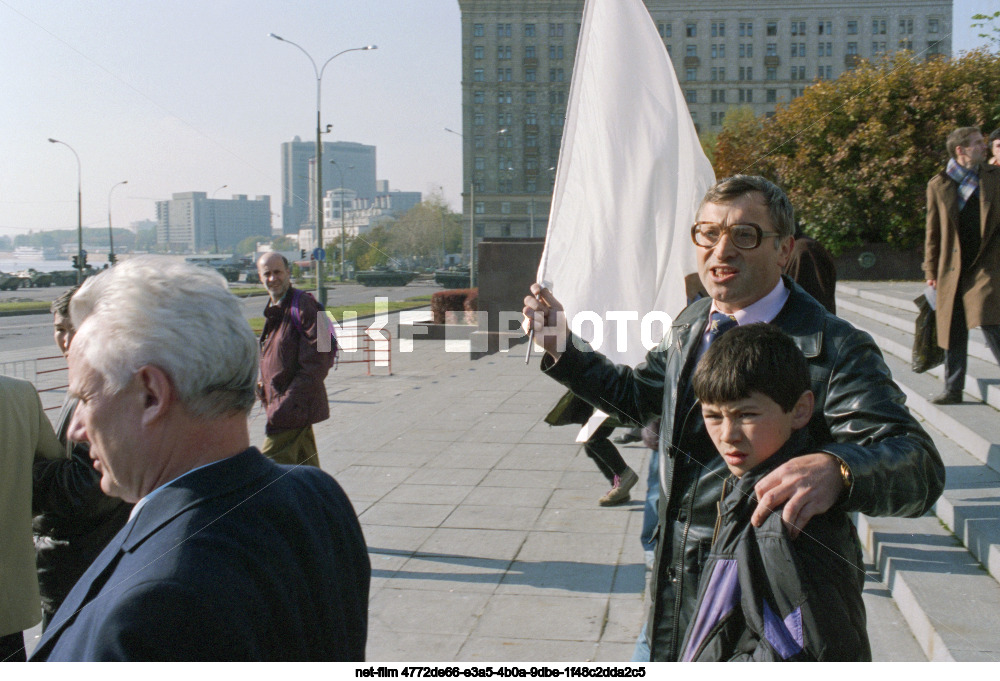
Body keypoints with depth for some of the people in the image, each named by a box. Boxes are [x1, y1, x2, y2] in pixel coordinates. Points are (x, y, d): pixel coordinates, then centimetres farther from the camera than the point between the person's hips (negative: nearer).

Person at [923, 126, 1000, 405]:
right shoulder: (938, 184, 6)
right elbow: (933, 231, 9)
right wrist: (931, 269, 6)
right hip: (951, 268, 1)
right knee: (952, 332, 8)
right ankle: (953, 389, 18)